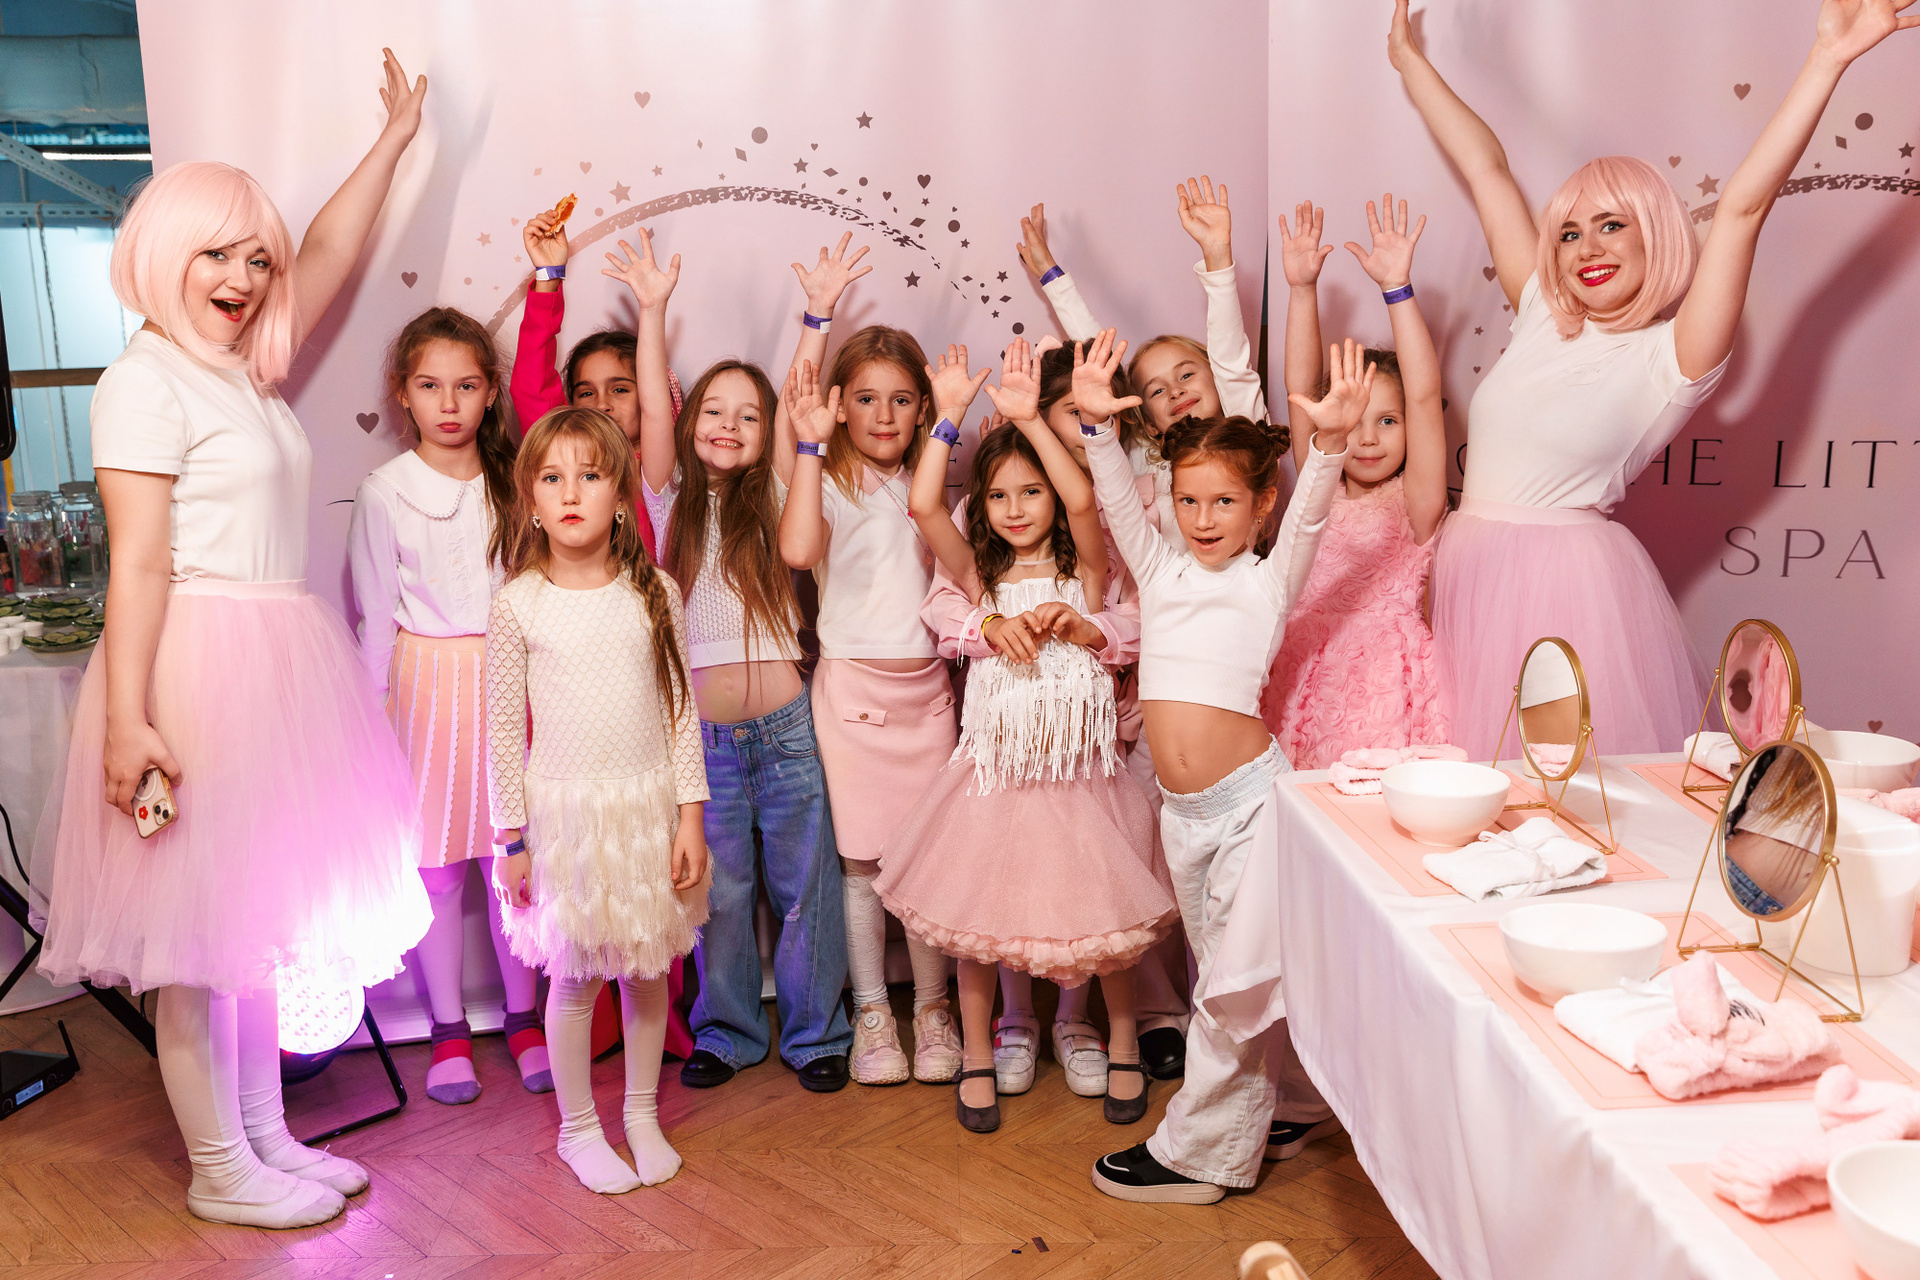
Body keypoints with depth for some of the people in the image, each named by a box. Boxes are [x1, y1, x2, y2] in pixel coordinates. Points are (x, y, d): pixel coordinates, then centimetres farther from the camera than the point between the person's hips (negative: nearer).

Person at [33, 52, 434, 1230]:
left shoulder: (247, 369, 13)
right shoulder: (147, 379, -9)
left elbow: (328, 258, 19)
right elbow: (140, 562, -15)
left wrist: (393, 140, 24)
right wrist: (125, 720, -19)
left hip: (282, 666, 8)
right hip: (199, 668, -8)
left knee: (263, 912, 14)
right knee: (197, 931, 2)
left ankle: (266, 1135, 27)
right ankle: (220, 1171, 14)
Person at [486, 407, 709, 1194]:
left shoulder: (654, 593, -1)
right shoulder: (519, 603, -6)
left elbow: (681, 709, 2)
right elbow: (503, 727, -1)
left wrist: (690, 818, -1)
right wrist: (512, 836, -2)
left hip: (648, 805, 2)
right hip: (563, 810, -2)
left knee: (648, 969, 11)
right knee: (576, 975, 7)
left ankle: (643, 1114, 31)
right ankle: (578, 1128, 27)